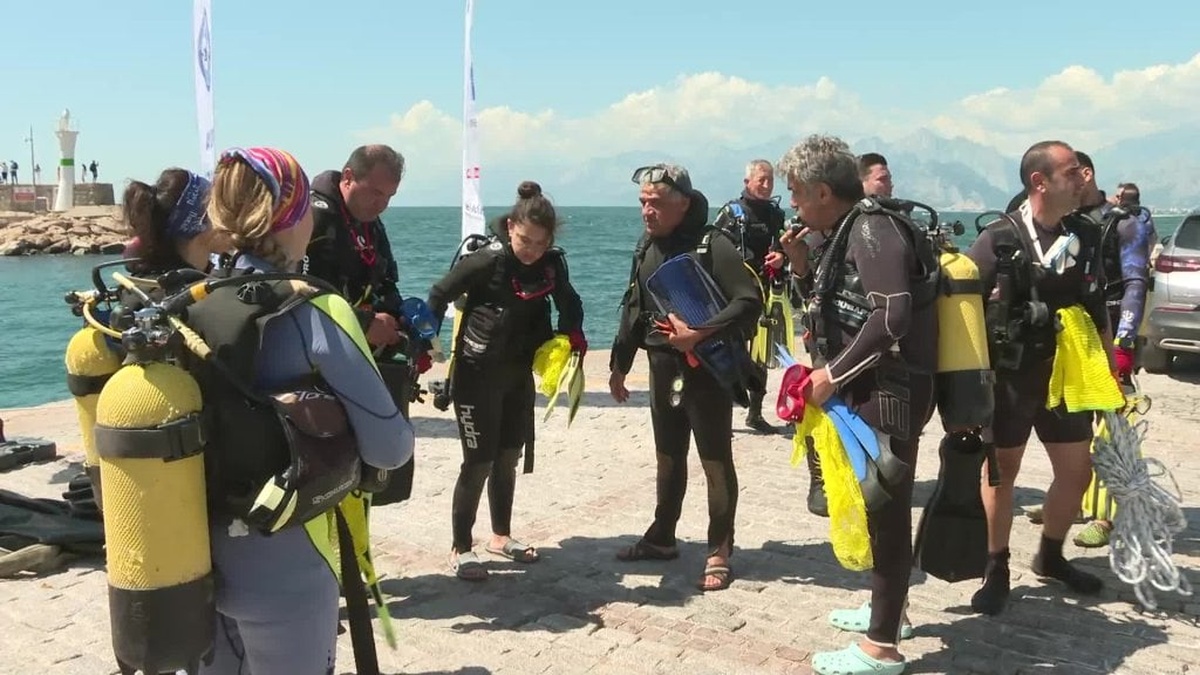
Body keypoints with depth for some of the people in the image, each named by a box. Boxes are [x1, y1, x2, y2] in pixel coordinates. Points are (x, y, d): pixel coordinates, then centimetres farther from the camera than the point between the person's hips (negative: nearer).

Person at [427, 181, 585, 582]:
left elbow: (569, 304, 11)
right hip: (478, 372, -6)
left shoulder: (552, 262, -3)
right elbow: (439, 296, -13)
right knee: (479, 461, -4)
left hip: (519, 372, 6)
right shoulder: (488, 259, -19)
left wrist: (572, 337, -6)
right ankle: (460, 548, 10)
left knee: (509, 456, 15)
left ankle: (501, 536, 31)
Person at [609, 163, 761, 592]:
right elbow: (633, 309, 16)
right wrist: (619, 365, 16)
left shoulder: (713, 247, -15)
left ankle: (719, 553, 13)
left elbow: (750, 301, -21)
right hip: (663, 369, 7)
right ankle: (662, 538, 31)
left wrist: (699, 334, -27)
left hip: (708, 369, -7)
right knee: (668, 458, 17)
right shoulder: (646, 249, 8)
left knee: (716, 462, 1)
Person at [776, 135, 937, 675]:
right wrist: (802, 267, 7)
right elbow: (834, 308, 20)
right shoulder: (848, 233, 14)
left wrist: (833, 373, -22)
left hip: (889, 392, -10)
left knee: (885, 508, -4)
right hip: (870, 389, 10)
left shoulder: (874, 229, -16)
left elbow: (892, 315, -27)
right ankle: (888, 607, 36)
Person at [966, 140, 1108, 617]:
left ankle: (1050, 557, 33)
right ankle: (997, 571, 19)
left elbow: (1096, 310, 12)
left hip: (1065, 375, 5)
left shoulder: (1085, 237, 3)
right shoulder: (1000, 239, -13)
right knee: (1002, 470, 5)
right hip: (1009, 377, -5)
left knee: (1077, 470, 10)